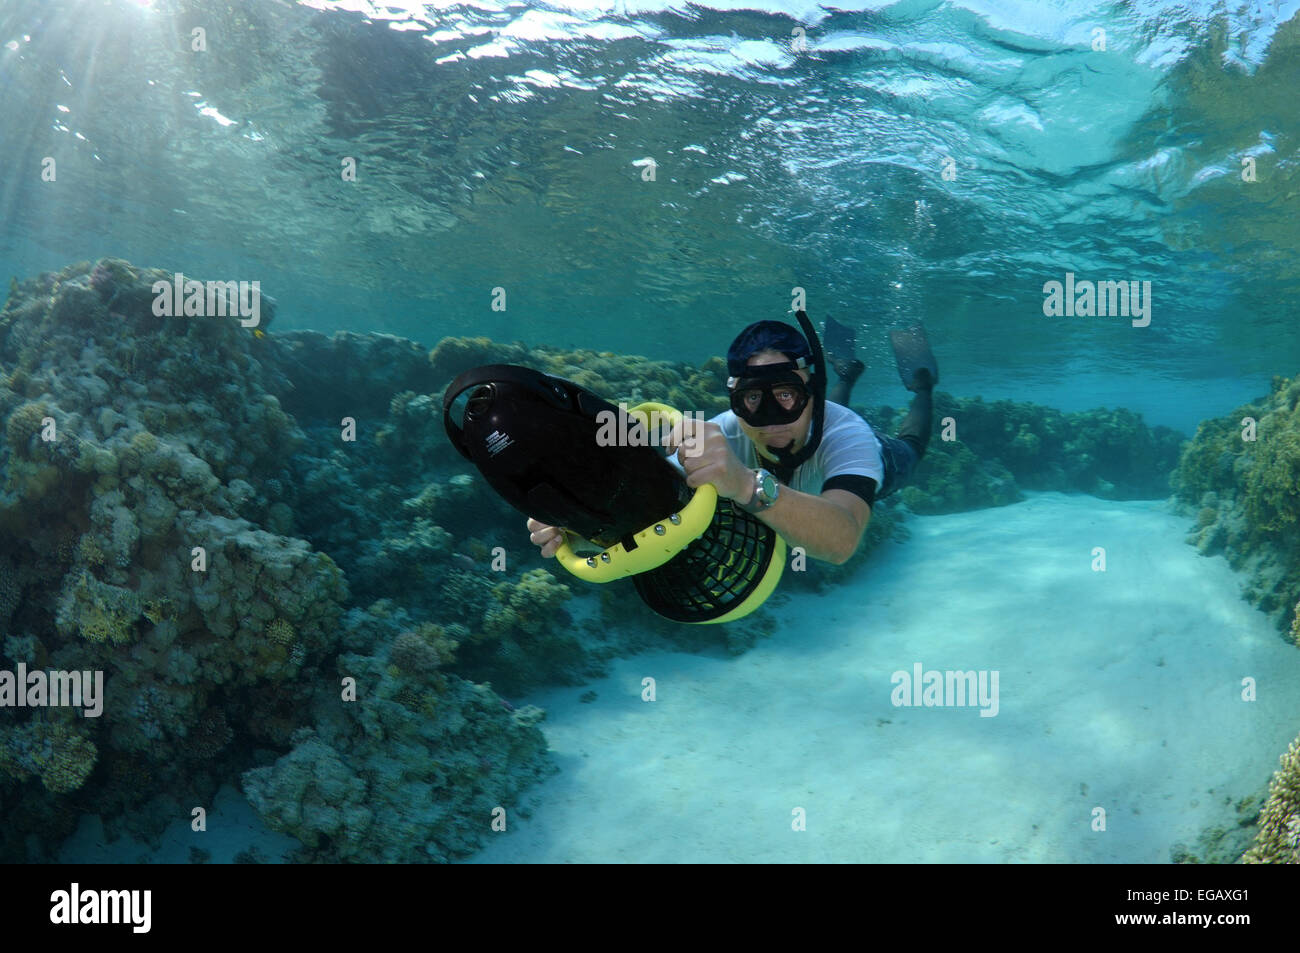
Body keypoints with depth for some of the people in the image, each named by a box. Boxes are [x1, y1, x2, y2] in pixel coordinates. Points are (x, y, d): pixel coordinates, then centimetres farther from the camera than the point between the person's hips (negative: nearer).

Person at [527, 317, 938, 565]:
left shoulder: (845, 434, -53)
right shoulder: (720, 437, -44)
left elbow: (841, 540, -72)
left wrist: (748, 485, -89)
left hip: (870, 470, -3)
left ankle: (921, 380, 51)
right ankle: (846, 372, 59)